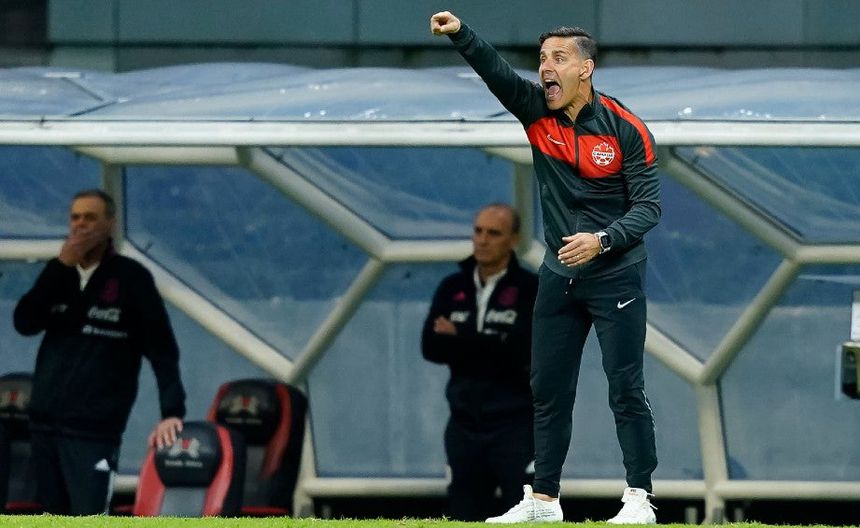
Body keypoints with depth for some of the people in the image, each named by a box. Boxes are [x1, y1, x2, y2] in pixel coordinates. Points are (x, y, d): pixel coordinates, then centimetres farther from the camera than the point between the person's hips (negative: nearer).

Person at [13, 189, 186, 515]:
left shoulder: (131, 278, -3)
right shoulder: (58, 274, 13)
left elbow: (162, 348, -7)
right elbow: (25, 323, -2)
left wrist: (172, 411, -18)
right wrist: (61, 267, -10)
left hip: (95, 427, -6)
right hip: (44, 420, 6)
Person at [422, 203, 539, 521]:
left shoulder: (532, 291, -3)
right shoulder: (452, 289, 10)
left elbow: (525, 351, -17)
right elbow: (431, 347, -3)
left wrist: (461, 340, -14)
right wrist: (492, 349, -15)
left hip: (518, 426, -5)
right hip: (465, 425, 5)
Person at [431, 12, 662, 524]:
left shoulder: (626, 130, -11)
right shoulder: (536, 110, 0)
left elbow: (648, 206, -13)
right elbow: (495, 70, -16)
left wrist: (601, 240, -28)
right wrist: (461, 34, -33)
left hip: (615, 276, -5)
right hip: (559, 276, 5)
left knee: (626, 388, -5)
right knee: (548, 390, 9)